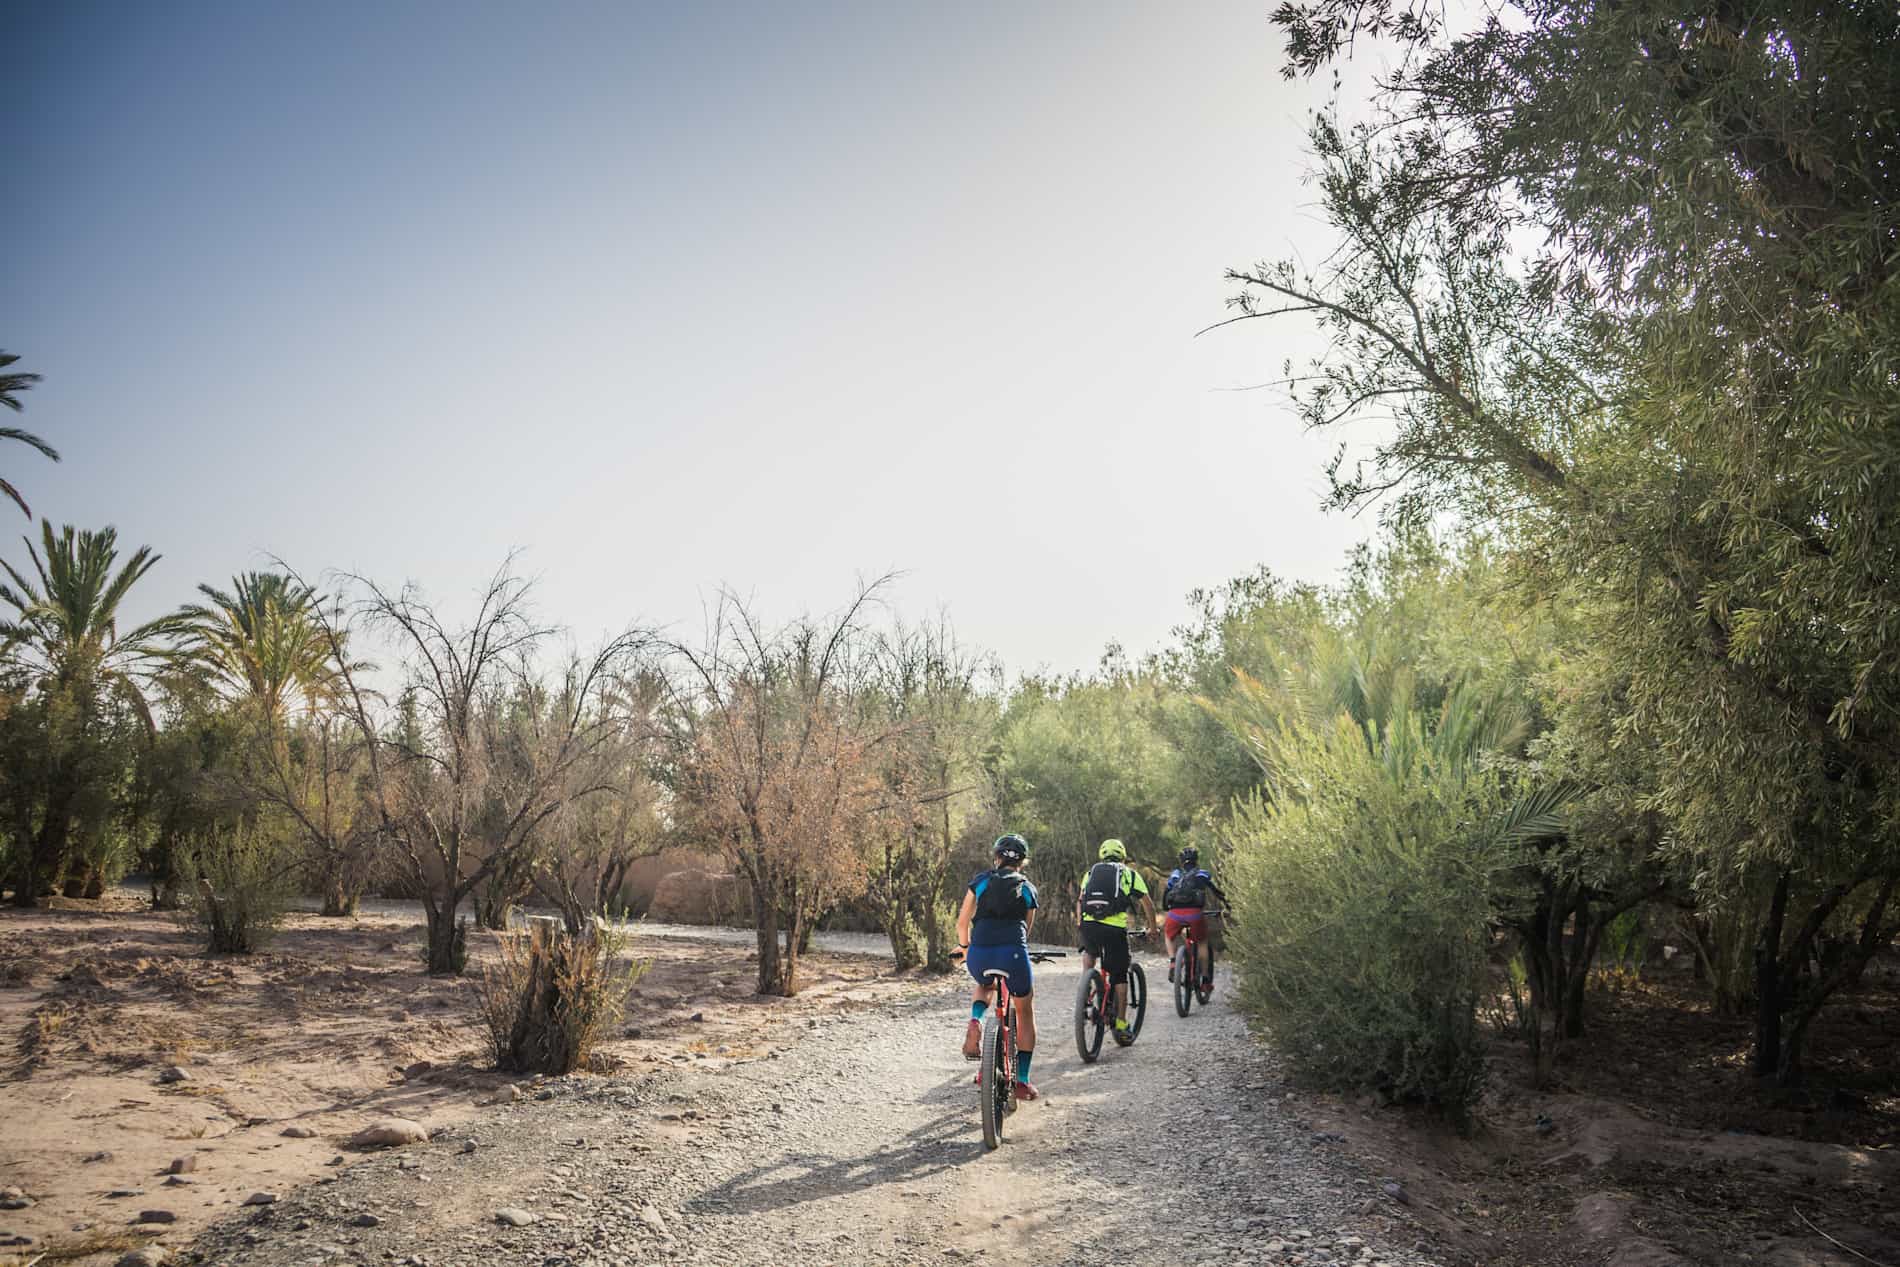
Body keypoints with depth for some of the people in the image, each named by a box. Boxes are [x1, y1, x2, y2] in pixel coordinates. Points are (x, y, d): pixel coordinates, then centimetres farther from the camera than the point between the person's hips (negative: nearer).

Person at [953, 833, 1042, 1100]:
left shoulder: (981, 881, 16)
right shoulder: (1028, 889, 18)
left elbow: (962, 922, 15)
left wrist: (965, 947, 34)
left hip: (979, 955, 1)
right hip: (1013, 953, -1)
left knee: (985, 986, 37)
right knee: (1025, 1013, 22)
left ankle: (975, 1021, 6)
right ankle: (1022, 1081, 18)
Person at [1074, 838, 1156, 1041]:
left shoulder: (1091, 872, 24)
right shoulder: (1130, 874, 17)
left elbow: (1080, 901, 18)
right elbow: (1147, 903, 17)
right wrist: (1152, 927, 29)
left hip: (1088, 925, 2)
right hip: (1115, 928, -2)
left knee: (1089, 952, 34)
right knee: (1119, 976, 10)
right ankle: (1121, 1024, 11)